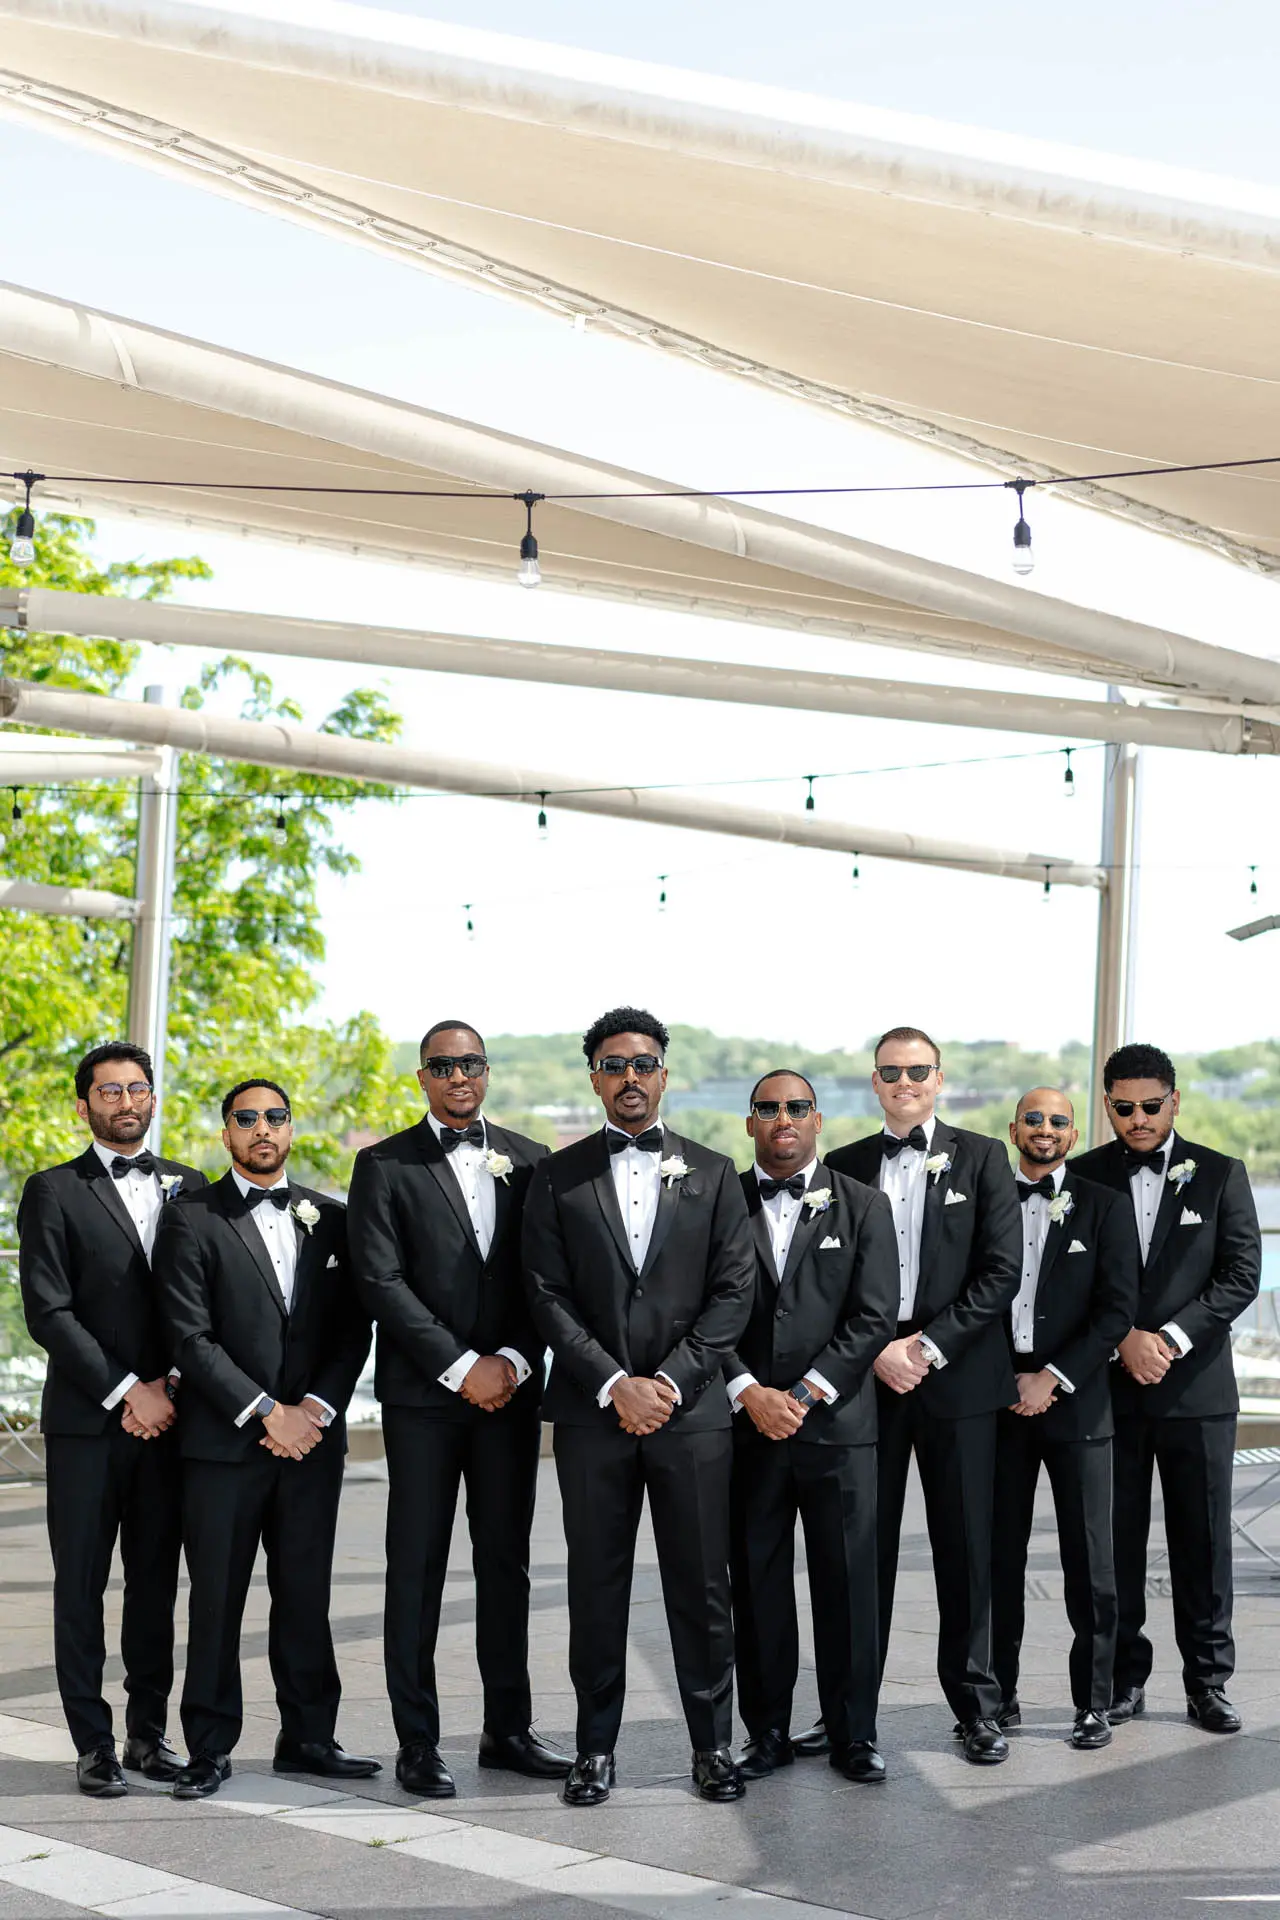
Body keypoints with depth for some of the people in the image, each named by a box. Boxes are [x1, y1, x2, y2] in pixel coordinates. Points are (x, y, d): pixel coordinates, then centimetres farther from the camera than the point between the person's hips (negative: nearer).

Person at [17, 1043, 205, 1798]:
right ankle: (94, 1743, 8)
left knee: (157, 1581, 8)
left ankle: (150, 1731, 17)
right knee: (82, 1585, 2)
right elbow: (48, 1311, -7)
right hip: (86, 1422, -3)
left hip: (166, 1416, 3)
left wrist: (170, 1384, -5)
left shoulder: (187, 1187, 11)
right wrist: (126, 1392, -12)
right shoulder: (53, 1191, 1)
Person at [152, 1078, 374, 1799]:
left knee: (306, 1595, 9)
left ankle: (309, 1737, 18)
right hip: (223, 1443, -3)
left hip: (313, 1438, 3)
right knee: (217, 1599, 2)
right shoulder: (192, 1220, -1)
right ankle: (211, 1749, 10)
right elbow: (193, 1339, -8)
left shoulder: (331, 1219, 11)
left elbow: (354, 1329, 7)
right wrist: (265, 1412, -13)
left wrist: (315, 1409, -7)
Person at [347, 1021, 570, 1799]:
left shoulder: (530, 1162, 9)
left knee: (507, 1562, 9)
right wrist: (461, 1367, -12)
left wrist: (514, 1360, -8)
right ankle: (418, 1741, 8)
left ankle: (509, 1727, 18)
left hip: (511, 1387, 3)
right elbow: (381, 1282, -7)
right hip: (424, 1393, -3)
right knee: (418, 1568, 1)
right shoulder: (385, 1166, 1)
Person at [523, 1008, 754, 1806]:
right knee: (596, 1584, 5)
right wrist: (614, 1383, -11)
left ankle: (713, 1742, 15)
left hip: (691, 1407, 0)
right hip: (592, 1410, 0)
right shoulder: (559, 1177, 6)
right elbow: (549, 1296, -1)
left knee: (702, 1584, 3)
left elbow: (734, 1291, 2)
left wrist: (669, 1382, -9)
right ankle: (597, 1746, 14)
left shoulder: (712, 1173, 8)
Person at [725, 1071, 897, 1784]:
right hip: (746, 1423, 1)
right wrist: (749, 1392, -11)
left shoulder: (862, 1206, 6)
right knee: (757, 1585, 5)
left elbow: (874, 1316, -2)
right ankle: (767, 1733, 15)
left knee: (849, 1584, 2)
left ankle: (854, 1733, 13)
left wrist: (806, 1393, -10)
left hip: (837, 1424, -1)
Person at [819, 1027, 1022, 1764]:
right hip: (868, 1375, 2)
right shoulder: (845, 1166, 9)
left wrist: (929, 1345, -10)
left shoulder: (982, 1158, 3)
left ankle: (977, 1707, 13)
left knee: (966, 1546, 3)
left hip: (958, 1377, -1)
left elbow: (1002, 1270, -4)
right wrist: (876, 1350, -8)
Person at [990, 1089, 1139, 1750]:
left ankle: (1093, 1702, 9)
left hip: (1076, 1399, -2)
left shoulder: (1103, 1207, 3)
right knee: (1000, 1554, 7)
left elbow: (1118, 1308, -3)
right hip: (999, 1400, 2)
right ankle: (1001, 1692, 17)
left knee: (1088, 1560, 0)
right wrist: (1006, 1383, -4)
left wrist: (1052, 1377, -11)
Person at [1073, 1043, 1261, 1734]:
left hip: (1196, 1388, 0)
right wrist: (1124, 1339, -12)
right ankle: (1124, 1677, 14)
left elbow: (1241, 1275, -2)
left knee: (1203, 1540, 4)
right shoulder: (1084, 1177, 4)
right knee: (1116, 1539, 4)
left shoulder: (1220, 1175, 3)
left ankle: (1208, 1682, 14)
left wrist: (1172, 1338, -12)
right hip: (1111, 1386, 1)